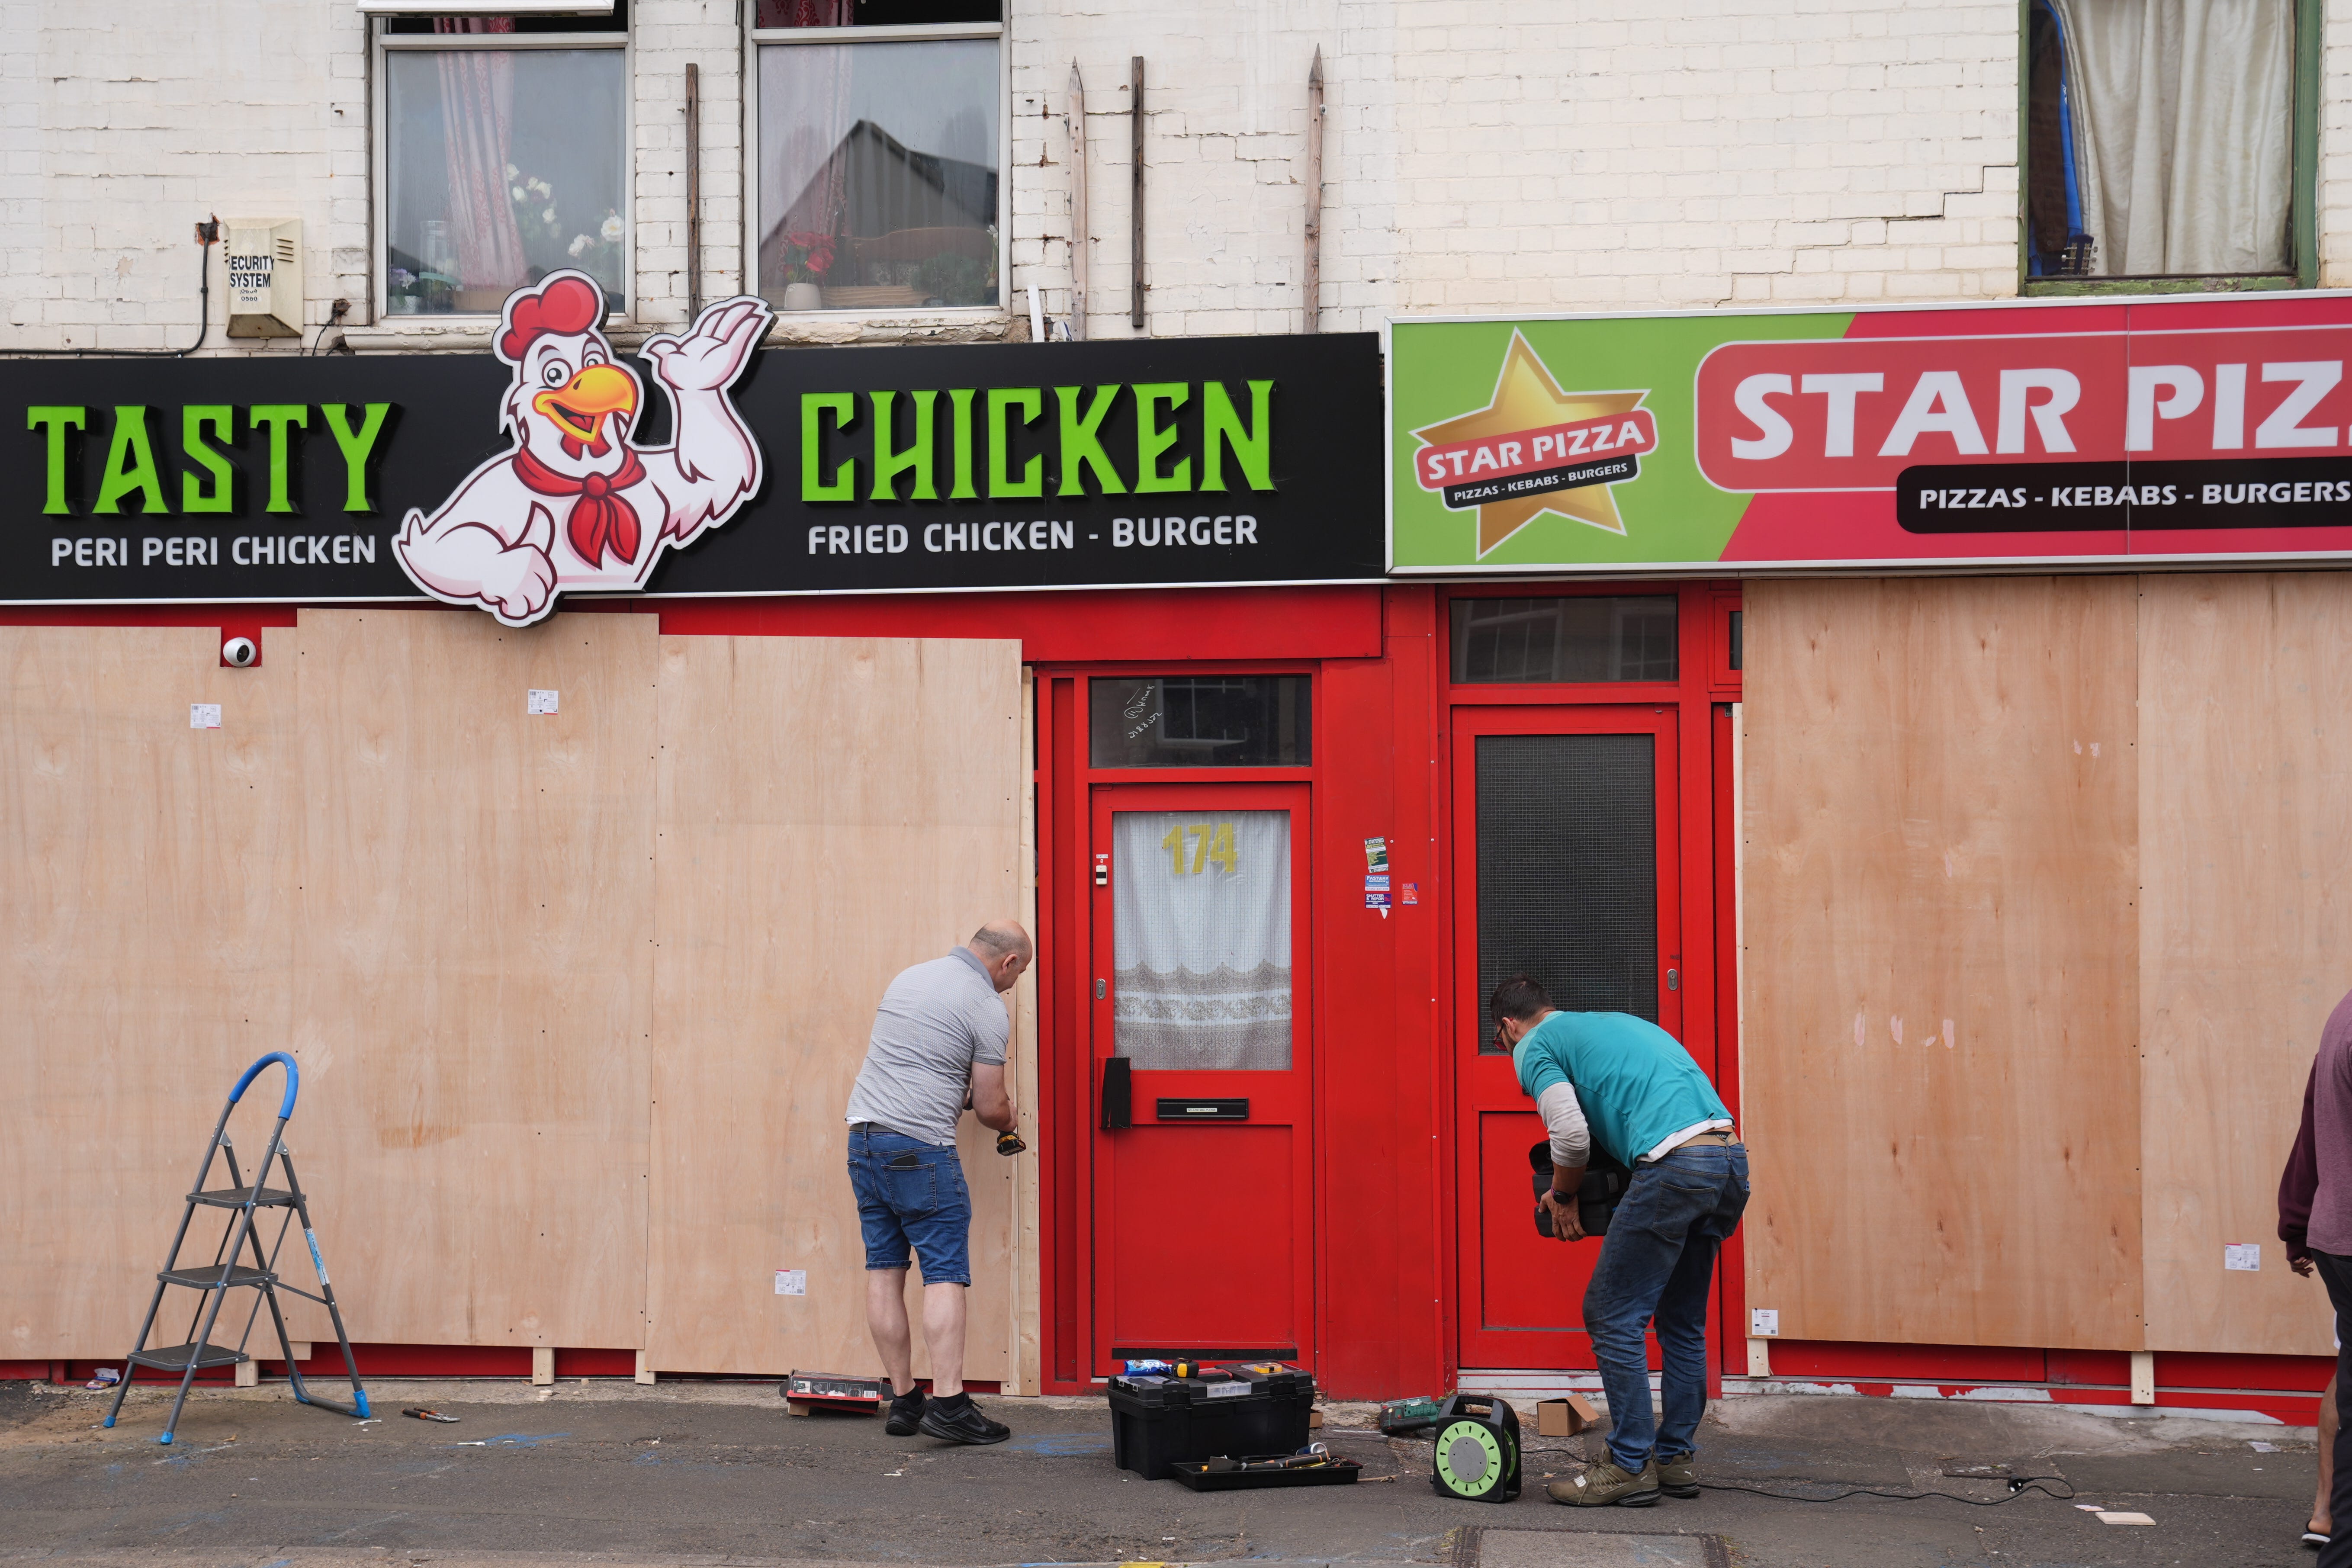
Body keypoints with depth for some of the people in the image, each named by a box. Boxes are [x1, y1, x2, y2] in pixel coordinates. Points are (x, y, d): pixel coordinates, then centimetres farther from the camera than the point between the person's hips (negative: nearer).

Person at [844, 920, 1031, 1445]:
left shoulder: (910, 977, 17)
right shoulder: (987, 1008, -5)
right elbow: (989, 1107, -2)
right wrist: (1009, 1119, 19)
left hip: (864, 1134, 8)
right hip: (920, 1147, -8)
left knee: (885, 1269, 9)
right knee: (946, 1274, -7)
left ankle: (903, 1401, 11)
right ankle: (949, 1404, -14)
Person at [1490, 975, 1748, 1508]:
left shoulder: (1535, 1046, 8)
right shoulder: (1615, 1021, 32)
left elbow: (1571, 1134, -6)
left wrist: (1562, 1196, 11)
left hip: (1676, 1164, -8)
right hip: (1732, 1162, 8)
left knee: (1613, 1320, 2)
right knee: (1683, 1323, 19)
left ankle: (1632, 1467, 3)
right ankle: (1678, 1457, 23)